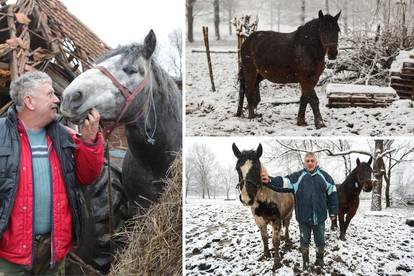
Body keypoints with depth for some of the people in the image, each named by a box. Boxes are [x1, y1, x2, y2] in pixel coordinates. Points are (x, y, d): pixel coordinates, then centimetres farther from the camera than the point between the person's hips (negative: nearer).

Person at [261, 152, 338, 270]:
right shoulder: (297, 176, -3)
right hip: (303, 217, 0)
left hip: (319, 217, 1)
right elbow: (282, 183, -16)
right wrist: (269, 181, -35)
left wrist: (333, 212, 2)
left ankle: (320, 259, 34)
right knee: (304, 240, 12)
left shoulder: (324, 176, 0)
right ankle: (305, 261, 28)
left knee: (320, 240, 14)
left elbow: (332, 194, 3)